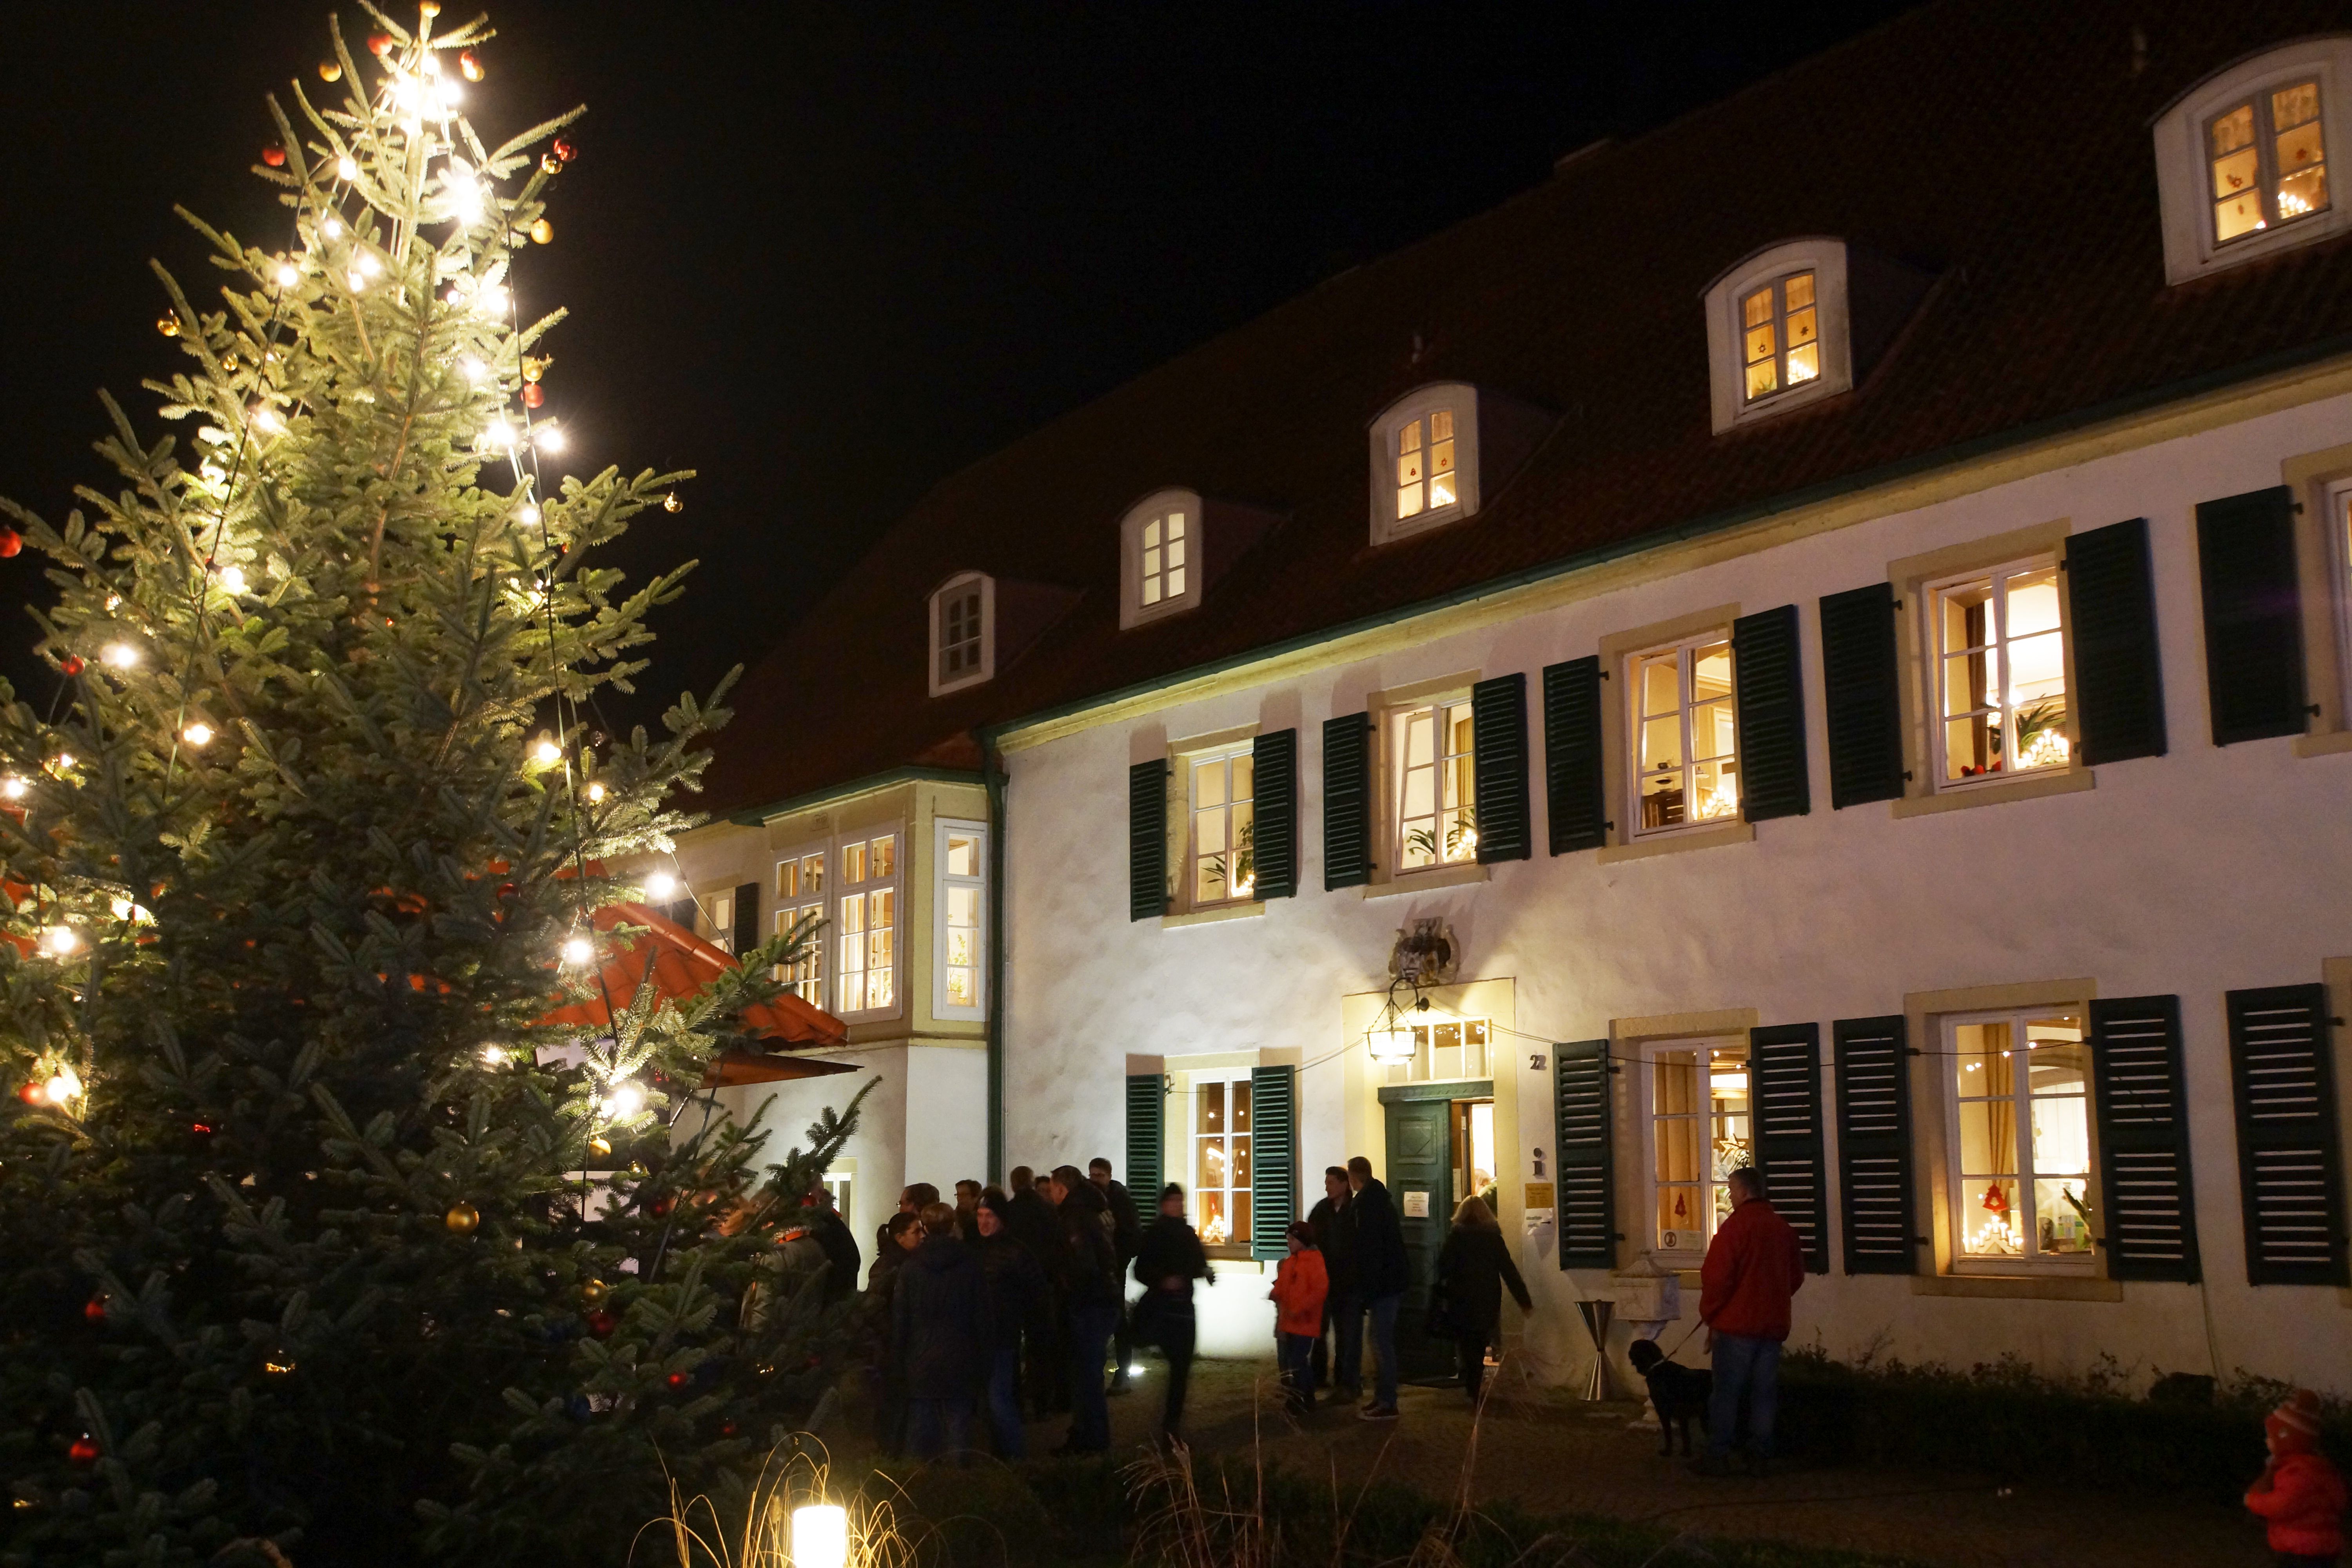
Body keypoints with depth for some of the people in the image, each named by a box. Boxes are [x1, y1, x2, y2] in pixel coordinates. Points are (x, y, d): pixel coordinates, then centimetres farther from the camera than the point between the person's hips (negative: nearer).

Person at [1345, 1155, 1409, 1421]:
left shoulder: (1367, 1203, -15)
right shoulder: (1380, 1199, 15)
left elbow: (1370, 1250, -21)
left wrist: (1366, 1290, -19)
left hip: (1383, 1282, -10)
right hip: (1392, 1280, 10)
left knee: (1382, 1341, -6)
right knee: (1381, 1340, 15)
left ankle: (1387, 1404, -4)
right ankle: (1382, 1397, 22)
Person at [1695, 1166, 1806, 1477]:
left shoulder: (1736, 1224, -11)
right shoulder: (1783, 1228, 7)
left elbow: (1716, 1275, -13)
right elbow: (1796, 1276, 15)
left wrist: (1710, 1317, -3)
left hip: (1737, 1324, -5)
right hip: (1773, 1325, 5)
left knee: (1726, 1391, 1)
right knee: (1765, 1392, 9)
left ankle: (1718, 1456, 2)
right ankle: (1760, 1456, 10)